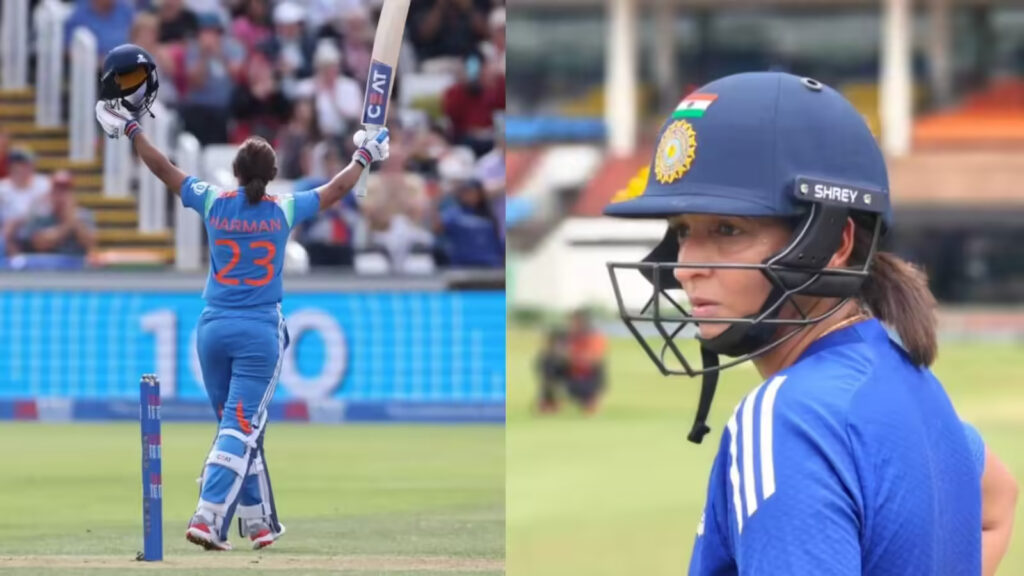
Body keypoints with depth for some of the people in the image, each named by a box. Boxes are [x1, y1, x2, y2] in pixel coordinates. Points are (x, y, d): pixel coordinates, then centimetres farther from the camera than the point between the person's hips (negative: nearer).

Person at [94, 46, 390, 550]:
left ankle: (258, 522, 21)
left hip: (213, 329, 3)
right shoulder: (284, 211, -4)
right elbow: (336, 190, 10)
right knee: (241, 428, -5)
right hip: (260, 333, -3)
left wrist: (130, 130, 18)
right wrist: (364, 157, 27)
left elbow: (164, 170, 7)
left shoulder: (214, 203, -2)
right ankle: (208, 518, -20)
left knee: (239, 427, 15)